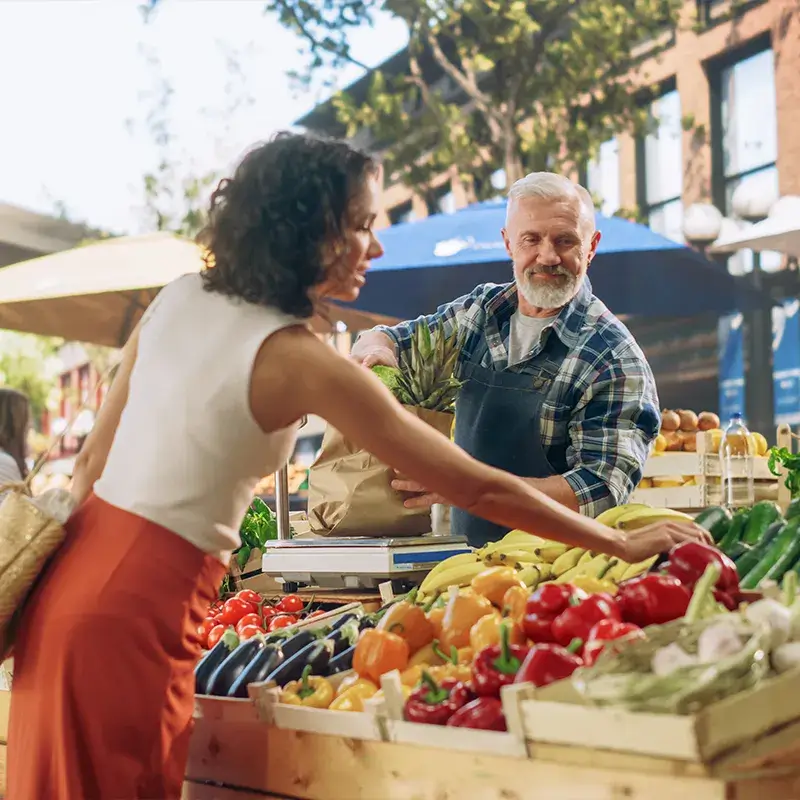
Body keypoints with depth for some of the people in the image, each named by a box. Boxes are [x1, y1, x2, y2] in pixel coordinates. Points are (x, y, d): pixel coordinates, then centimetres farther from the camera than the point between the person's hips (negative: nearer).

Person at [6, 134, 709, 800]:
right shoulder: (302, 362, -16)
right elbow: (476, 488, -16)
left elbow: (94, 458, 11)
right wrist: (624, 544, -7)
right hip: (138, 609, -7)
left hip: (69, 574, 8)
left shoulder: (180, 299, 5)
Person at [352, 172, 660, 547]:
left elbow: (602, 491, -18)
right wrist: (376, 349, -6)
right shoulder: (479, 310, 6)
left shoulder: (614, 359, -11)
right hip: (466, 556, 4)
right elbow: (385, 340, 20)